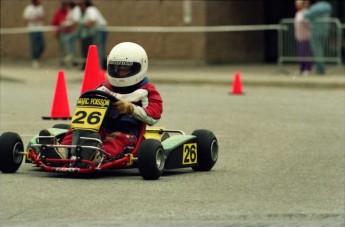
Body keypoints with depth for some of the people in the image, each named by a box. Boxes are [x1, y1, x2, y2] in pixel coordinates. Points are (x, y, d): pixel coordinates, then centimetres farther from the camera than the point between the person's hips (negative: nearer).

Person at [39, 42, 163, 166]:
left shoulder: (146, 91, 8)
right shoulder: (105, 88, 23)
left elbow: (153, 116, -5)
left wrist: (131, 108, -18)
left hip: (128, 134, -5)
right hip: (102, 131, 5)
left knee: (117, 138, -39)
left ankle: (99, 156, -71)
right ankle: (62, 150, -51)